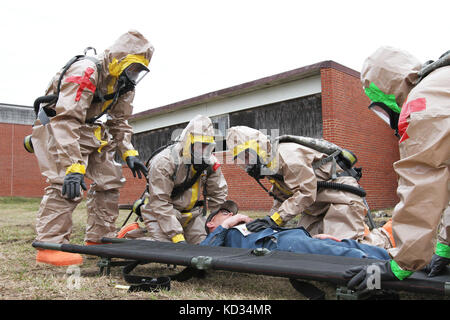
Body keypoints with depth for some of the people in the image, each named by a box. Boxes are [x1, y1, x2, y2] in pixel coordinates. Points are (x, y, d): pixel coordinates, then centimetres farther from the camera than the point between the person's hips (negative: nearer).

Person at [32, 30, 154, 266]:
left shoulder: (123, 83, 0)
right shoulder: (85, 72, -28)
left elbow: (119, 122, 8)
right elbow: (67, 120, -36)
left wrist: (129, 153, -7)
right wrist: (73, 166, -43)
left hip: (92, 133, 9)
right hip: (57, 128, -8)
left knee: (109, 180, 4)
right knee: (66, 183, -24)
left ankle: (99, 240, 11)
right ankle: (50, 245, -17)